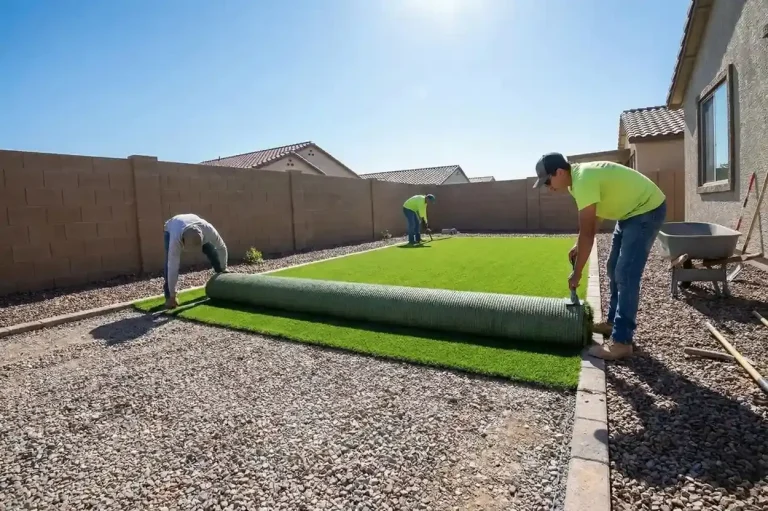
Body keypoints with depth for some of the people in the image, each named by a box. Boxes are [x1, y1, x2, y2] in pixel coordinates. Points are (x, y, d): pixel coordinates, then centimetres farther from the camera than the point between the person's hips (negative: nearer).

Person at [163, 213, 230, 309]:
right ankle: (168, 296, -8)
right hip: (171, 229, -2)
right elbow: (173, 268, -43)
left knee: (214, 253, -6)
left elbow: (221, 247, -24)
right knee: (170, 263, -21)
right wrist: (172, 296, -38)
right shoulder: (176, 239, -48)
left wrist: (224, 268, -14)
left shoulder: (208, 229, -44)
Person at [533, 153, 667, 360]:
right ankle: (614, 321, 27)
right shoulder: (579, 175, 2)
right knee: (615, 269, 15)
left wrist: (576, 273, -20)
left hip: (647, 210, -10)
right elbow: (590, 222, 15)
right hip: (632, 210, 11)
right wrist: (579, 246, 7)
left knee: (626, 276, -14)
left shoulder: (583, 181, -29)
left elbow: (587, 233, -28)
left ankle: (621, 342, -9)